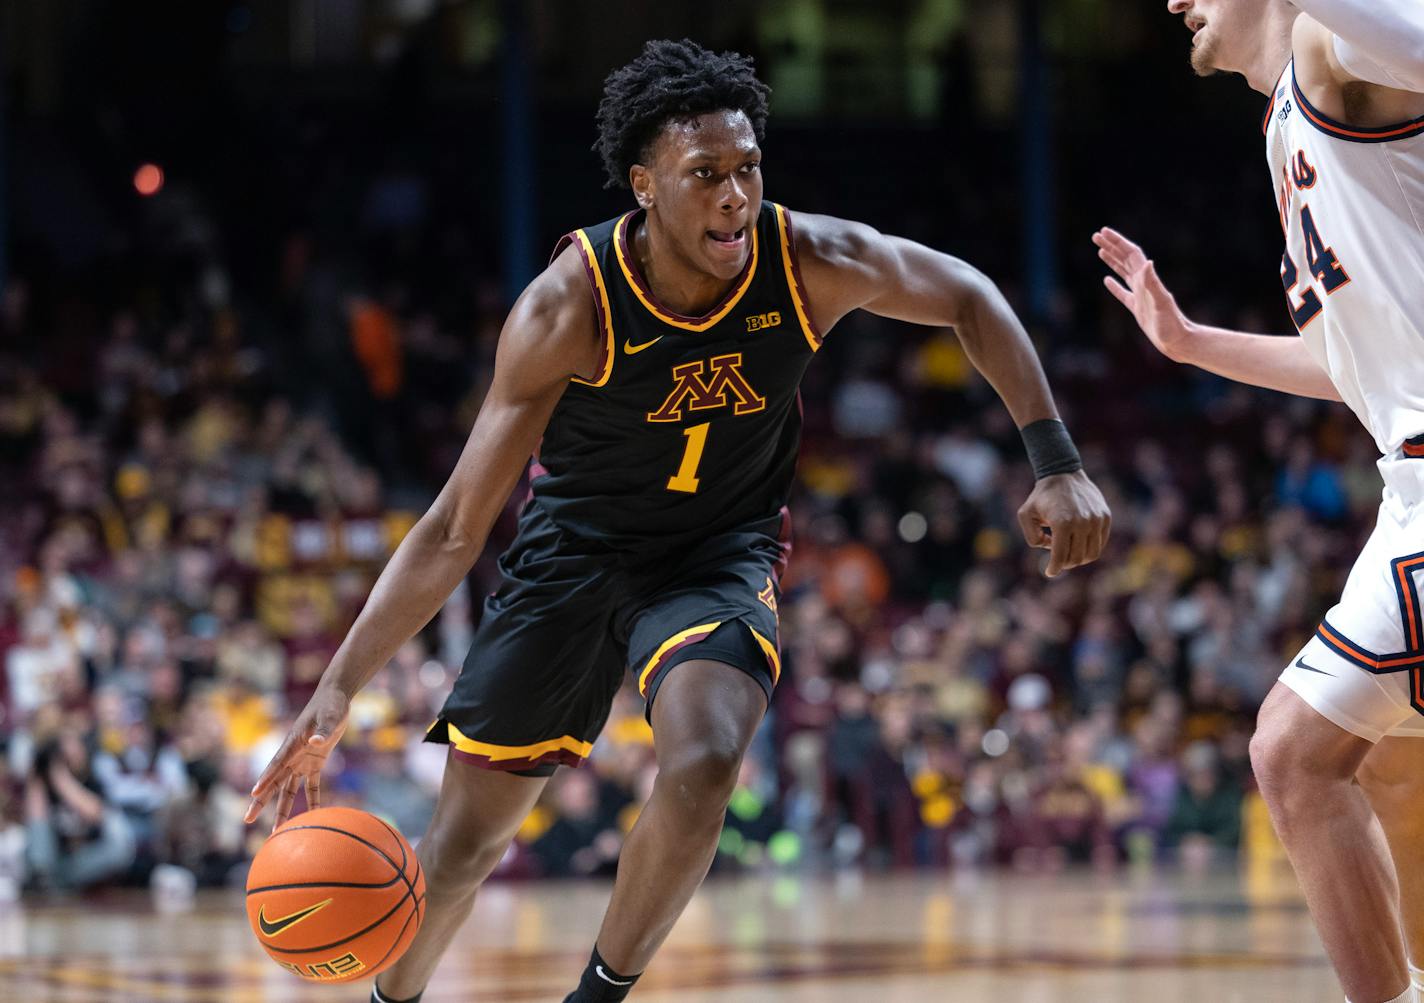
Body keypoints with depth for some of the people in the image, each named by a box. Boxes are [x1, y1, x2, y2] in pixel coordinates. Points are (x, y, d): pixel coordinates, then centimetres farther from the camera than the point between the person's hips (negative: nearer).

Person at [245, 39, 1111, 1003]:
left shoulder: (812, 262, -24)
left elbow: (969, 298, -3)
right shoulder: (571, 308, -28)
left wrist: (1057, 462, -10)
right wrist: (336, 694, -31)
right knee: (465, 841, 5)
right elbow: (456, 529, -25)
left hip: (721, 551, 1)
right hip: (575, 548, 0)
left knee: (704, 764, -30)